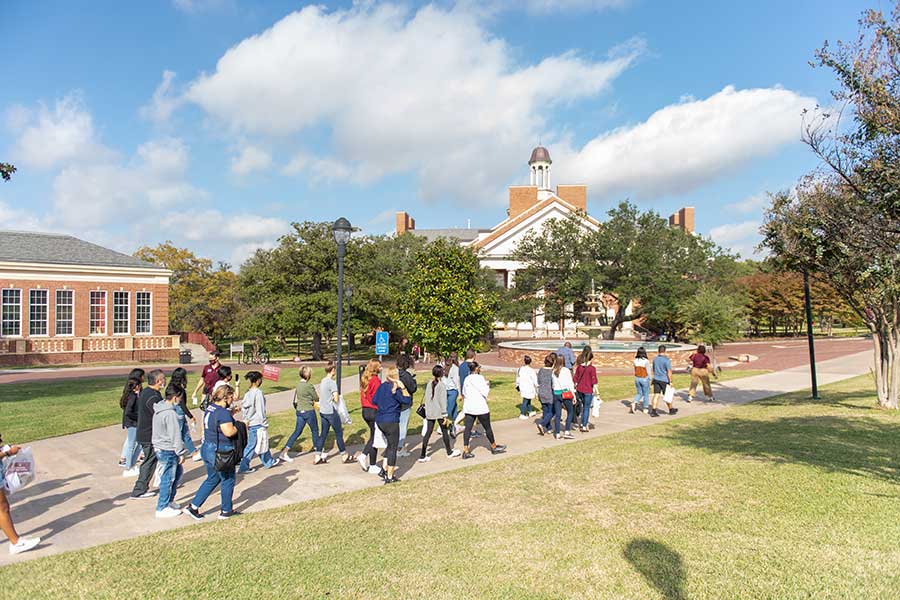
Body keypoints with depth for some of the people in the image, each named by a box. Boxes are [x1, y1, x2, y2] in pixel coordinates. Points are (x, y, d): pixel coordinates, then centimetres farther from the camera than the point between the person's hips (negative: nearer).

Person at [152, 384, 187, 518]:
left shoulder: (159, 409, 6)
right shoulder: (170, 414, -24)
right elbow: (175, 435, -21)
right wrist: (181, 453, -14)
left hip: (159, 447, 10)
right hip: (168, 451, -10)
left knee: (178, 472, 22)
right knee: (168, 479, 2)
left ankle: (169, 501, 32)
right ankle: (162, 509, 13)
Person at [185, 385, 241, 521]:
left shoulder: (209, 408, 7)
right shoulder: (223, 412, -22)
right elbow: (229, 432, -29)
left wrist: (231, 414, 10)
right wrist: (239, 426, -12)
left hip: (207, 448, 9)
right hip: (221, 452, -9)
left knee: (212, 479, 22)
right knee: (228, 481, 9)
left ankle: (193, 506, 21)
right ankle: (226, 511, 22)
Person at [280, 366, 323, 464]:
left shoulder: (298, 384, 5)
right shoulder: (309, 386, -18)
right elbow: (316, 399, -8)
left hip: (300, 411, 7)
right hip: (309, 412, -7)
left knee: (297, 432, 13)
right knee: (315, 432, 8)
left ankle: (284, 452, 11)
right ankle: (317, 455, 16)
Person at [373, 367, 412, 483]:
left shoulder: (382, 386, 7)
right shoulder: (395, 389, -14)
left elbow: (374, 401, 13)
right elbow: (408, 401, -20)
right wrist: (403, 388, -24)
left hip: (379, 420, 7)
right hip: (391, 421, -7)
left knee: (390, 444, 23)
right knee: (393, 448, 4)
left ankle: (384, 469, 20)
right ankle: (390, 476, 9)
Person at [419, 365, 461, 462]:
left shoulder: (429, 384, 5)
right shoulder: (442, 385, -12)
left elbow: (426, 399, 9)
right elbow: (442, 401, -14)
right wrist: (445, 415, -11)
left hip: (429, 413, 5)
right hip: (439, 413, -5)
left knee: (428, 433, 6)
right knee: (445, 431, 11)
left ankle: (423, 456, 4)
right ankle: (450, 452, 26)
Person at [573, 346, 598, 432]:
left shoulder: (579, 367, 2)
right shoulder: (592, 368, -13)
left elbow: (575, 379, 7)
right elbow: (594, 381, -13)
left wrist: (576, 387, 18)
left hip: (580, 389, 5)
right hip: (588, 390, -5)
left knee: (584, 406, 21)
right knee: (587, 408, 5)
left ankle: (583, 423, 28)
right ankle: (584, 426, 8)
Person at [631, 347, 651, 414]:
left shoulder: (635, 361, -4)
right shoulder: (646, 361, -17)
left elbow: (635, 370, 5)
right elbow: (648, 372, -12)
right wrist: (649, 380, 0)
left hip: (637, 378, 4)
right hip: (644, 379, -4)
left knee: (640, 393, 17)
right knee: (646, 394, 14)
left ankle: (633, 403, -7)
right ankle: (645, 408, 21)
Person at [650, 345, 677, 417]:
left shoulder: (655, 359, 4)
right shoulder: (666, 360, -15)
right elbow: (669, 372, -15)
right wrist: (670, 381, -10)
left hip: (656, 379, 5)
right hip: (664, 380, -5)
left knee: (656, 396, 3)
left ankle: (653, 411, -3)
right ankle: (671, 410, 28)